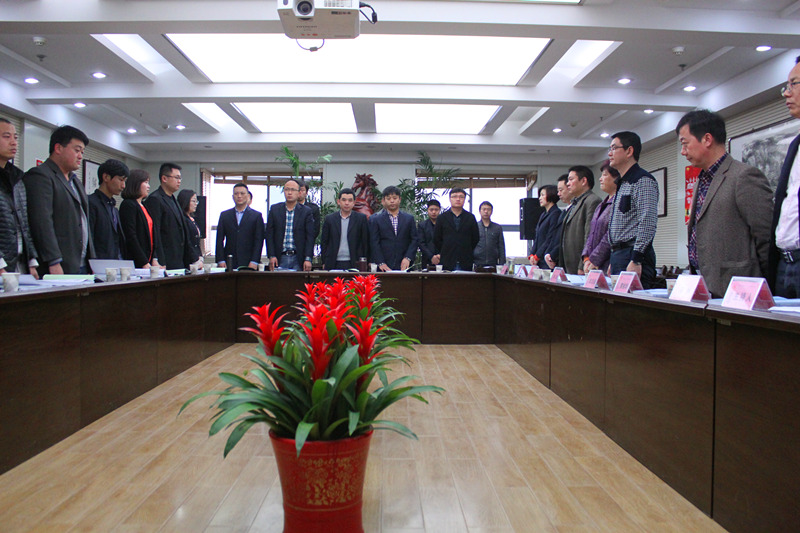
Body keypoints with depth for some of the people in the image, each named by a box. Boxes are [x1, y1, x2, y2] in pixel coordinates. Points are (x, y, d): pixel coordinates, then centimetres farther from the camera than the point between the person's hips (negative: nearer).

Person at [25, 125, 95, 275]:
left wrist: (92, 262, 17)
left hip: (82, 266, 8)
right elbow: (42, 222, -16)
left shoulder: (76, 182, 24)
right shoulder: (39, 176, -5)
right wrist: (54, 263, -22)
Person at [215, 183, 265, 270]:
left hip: (248, 263, -2)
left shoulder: (257, 216, 6)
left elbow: (259, 240, 0)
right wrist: (221, 260, -1)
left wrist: (254, 262, -9)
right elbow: (220, 240, 9)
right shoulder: (224, 215, 13)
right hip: (229, 263, 2)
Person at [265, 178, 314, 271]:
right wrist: (271, 256, -3)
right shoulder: (274, 209, 8)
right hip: (280, 258, 1)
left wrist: (308, 259, -9)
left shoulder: (306, 211, 4)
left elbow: (310, 236, 0)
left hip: (298, 259, -1)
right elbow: (269, 234, 6)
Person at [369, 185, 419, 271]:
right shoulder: (375, 219, 6)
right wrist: (381, 263, -11)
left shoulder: (409, 219, 12)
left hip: (404, 266, 2)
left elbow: (415, 240, 8)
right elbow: (374, 243, 0)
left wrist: (407, 258, -7)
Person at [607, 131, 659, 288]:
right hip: (618, 255, 9)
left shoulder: (643, 181, -9)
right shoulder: (622, 184, 21)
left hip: (633, 256, -9)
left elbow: (648, 223, -19)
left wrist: (636, 260, -23)